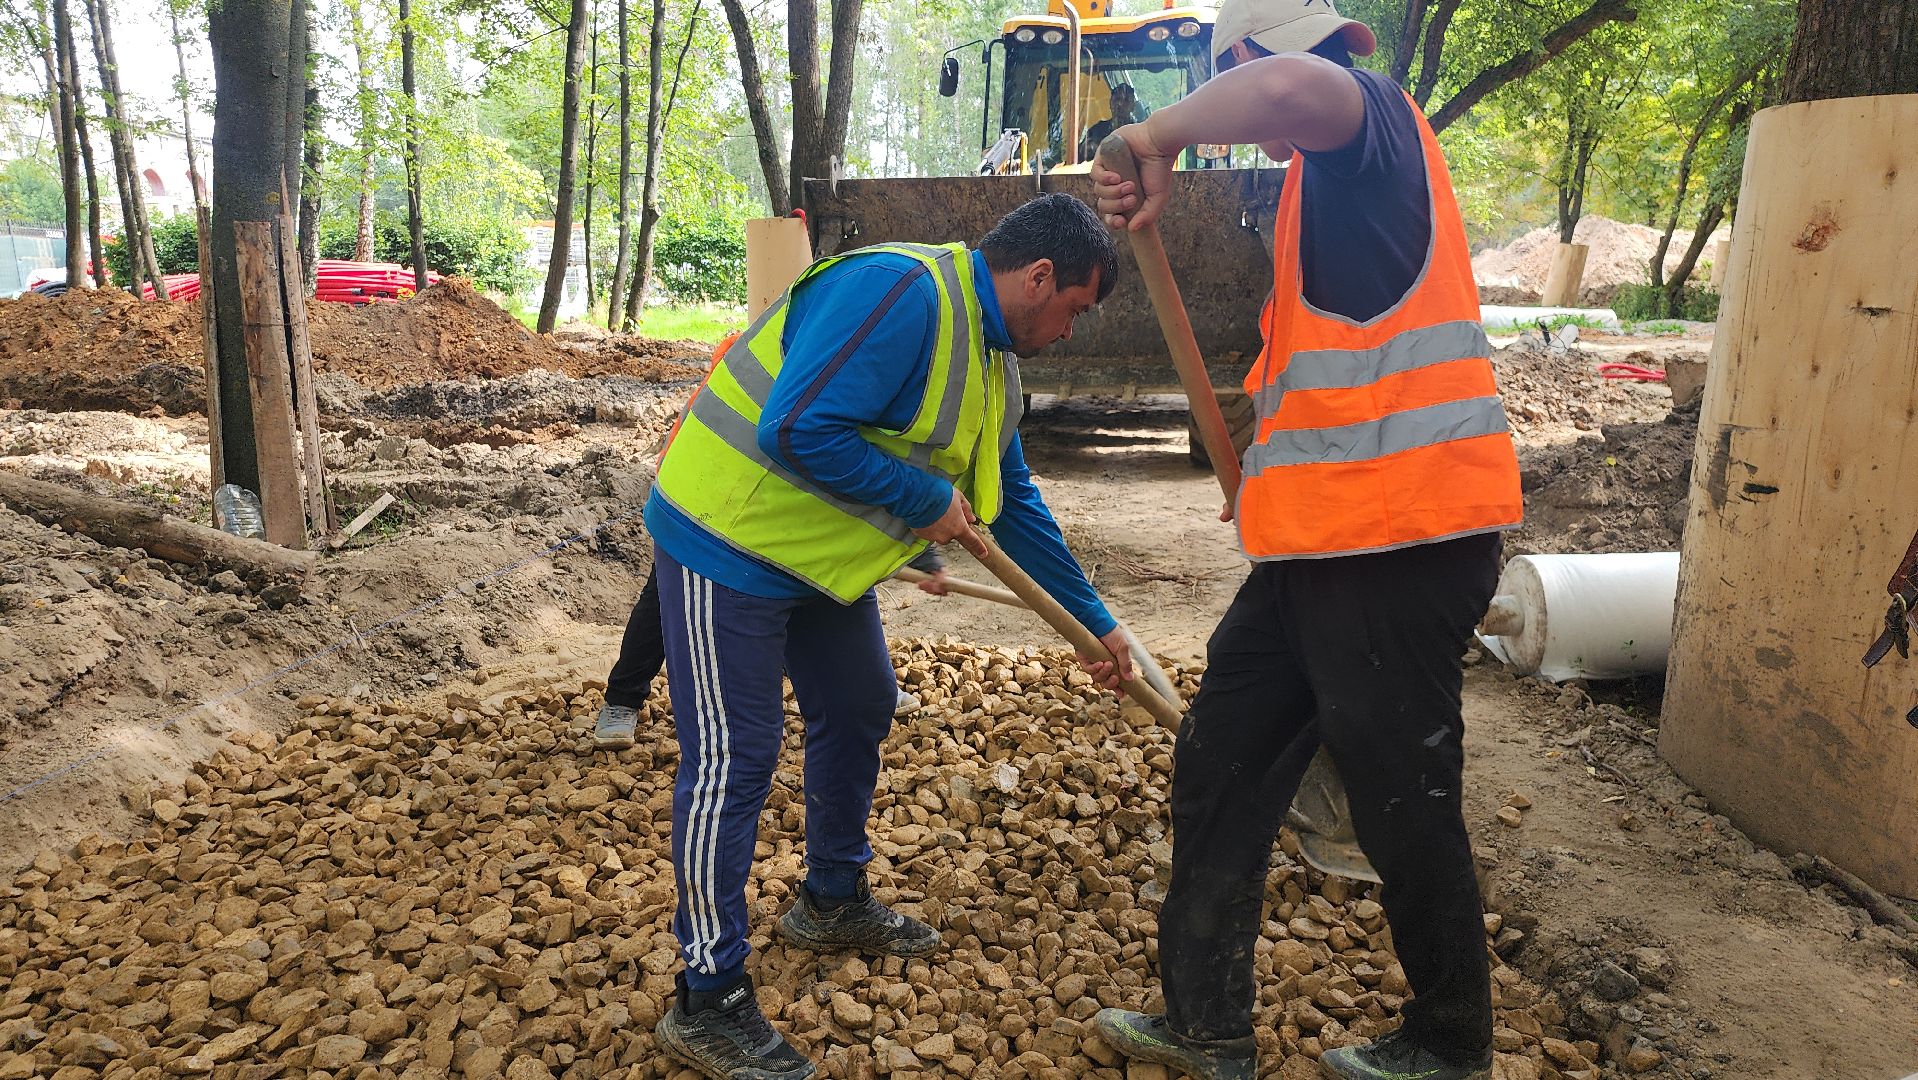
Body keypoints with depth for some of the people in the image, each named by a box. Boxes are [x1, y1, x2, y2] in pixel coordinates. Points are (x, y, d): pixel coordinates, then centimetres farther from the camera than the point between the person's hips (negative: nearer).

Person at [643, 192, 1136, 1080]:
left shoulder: (992, 361, 8)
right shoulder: (902, 293, -25)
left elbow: (1015, 505, 16)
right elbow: (797, 430, -33)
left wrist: (1094, 622, 18)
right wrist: (927, 501, -21)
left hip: (818, 555, 10)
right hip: (727, 543, -10)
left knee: (859, 710, 18)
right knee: (733, 759, -6)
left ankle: (832, 901, 39)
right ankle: (708, 1000, 6)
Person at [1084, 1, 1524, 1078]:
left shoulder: (1372, 111, -8)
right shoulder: (1339, 168, 22)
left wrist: (1160, 134, -19)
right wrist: (1275, 475, 25)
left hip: (1400, 536, -10)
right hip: (1326, 537, 10)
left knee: (1404, 798, 5)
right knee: (1220, 762, 12)